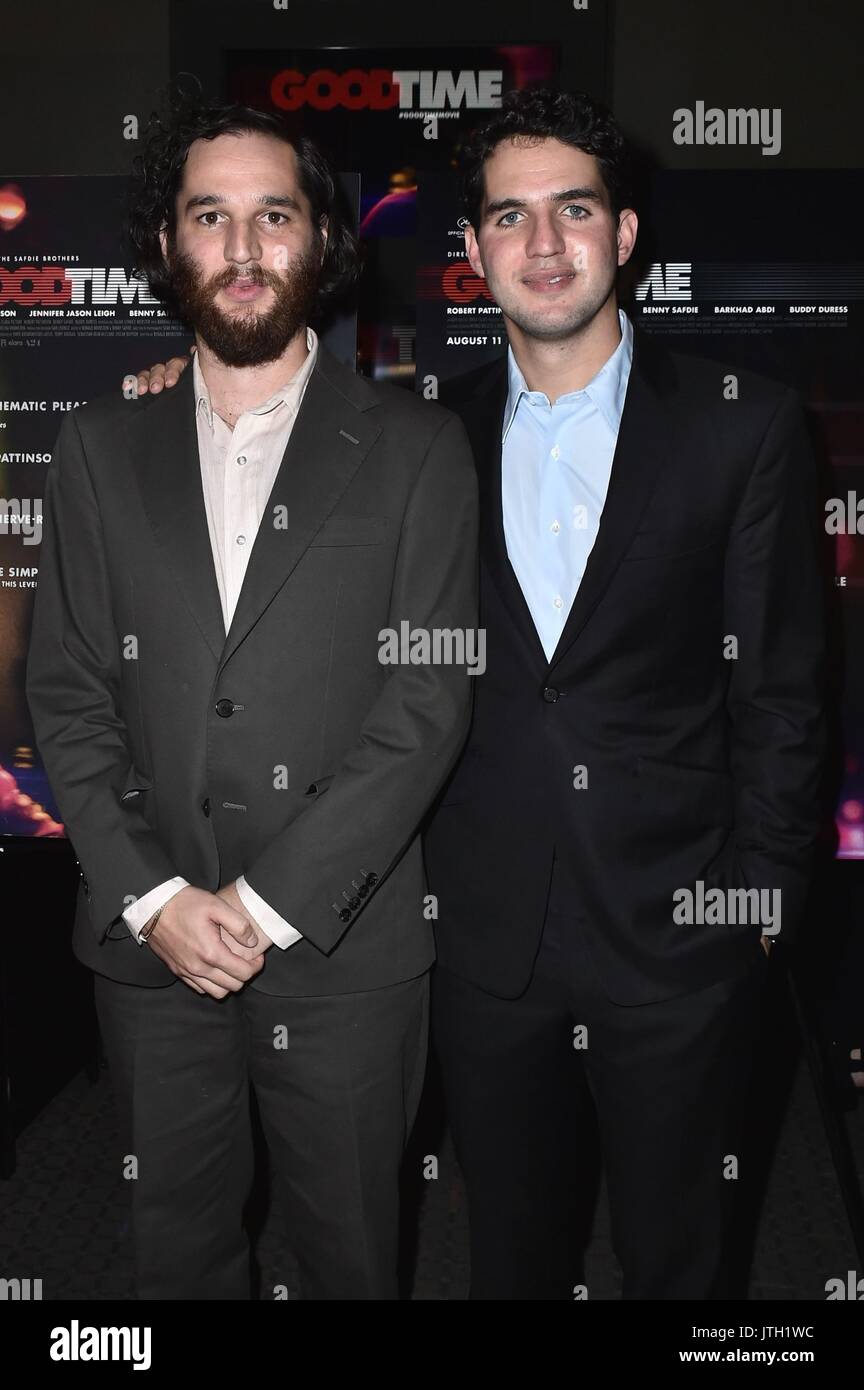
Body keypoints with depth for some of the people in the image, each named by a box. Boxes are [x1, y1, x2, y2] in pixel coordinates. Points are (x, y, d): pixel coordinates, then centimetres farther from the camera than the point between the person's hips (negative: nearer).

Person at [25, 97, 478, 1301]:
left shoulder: (415, 448, -3)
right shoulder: (102, 448, 6)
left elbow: (429, 705, -9)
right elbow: (65, 693, 3)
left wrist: (266, 901, -13)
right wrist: (151, 895, -8)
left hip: (345, 948, -2)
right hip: (148, 944, 3)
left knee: (351, 1249, 15)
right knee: (179, 1246, 19)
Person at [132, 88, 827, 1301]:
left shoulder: (744, 426, -4)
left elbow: (782, 686, -3)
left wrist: (764, 891, -4)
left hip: (676, 929, -2)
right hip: (484, 935, 2)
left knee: (677, 1252, 17)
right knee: (510, 1250, 20)